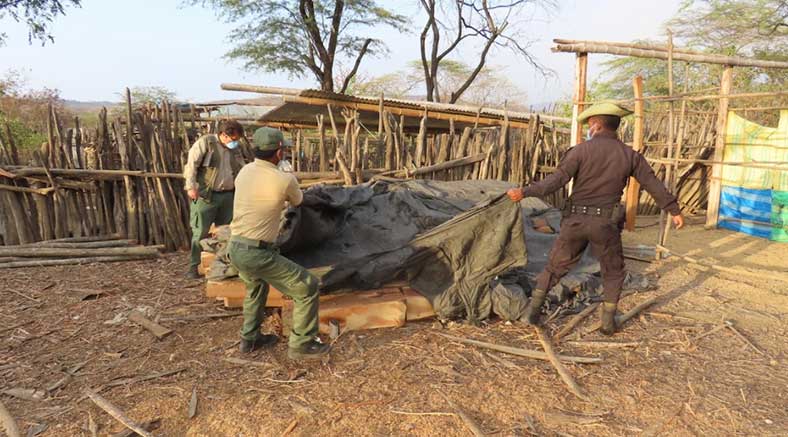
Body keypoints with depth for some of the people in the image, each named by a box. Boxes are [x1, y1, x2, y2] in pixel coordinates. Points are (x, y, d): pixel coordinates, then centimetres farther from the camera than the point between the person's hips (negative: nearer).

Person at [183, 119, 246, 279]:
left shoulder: (235, 150, 15)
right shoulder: (205, 142, -5)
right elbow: (192, 163, -9)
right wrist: (191, 186, -16)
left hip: (228, 195, 6)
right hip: (206, 195, -6)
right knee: (200, 232, -4)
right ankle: (194, 267, 5)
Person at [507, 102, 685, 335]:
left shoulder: (582, 150, -7)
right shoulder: (630, 155, 1)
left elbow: (557, 179, -17)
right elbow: (653, 184, 7)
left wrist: (525, 192, -19)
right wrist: (674, 210, 18)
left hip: (576, 220, -1)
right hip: (606, 223, 1)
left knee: (556, 265, 12)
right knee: (613, 272, 19)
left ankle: (533, 308, 12)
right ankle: (608, 321, 18)